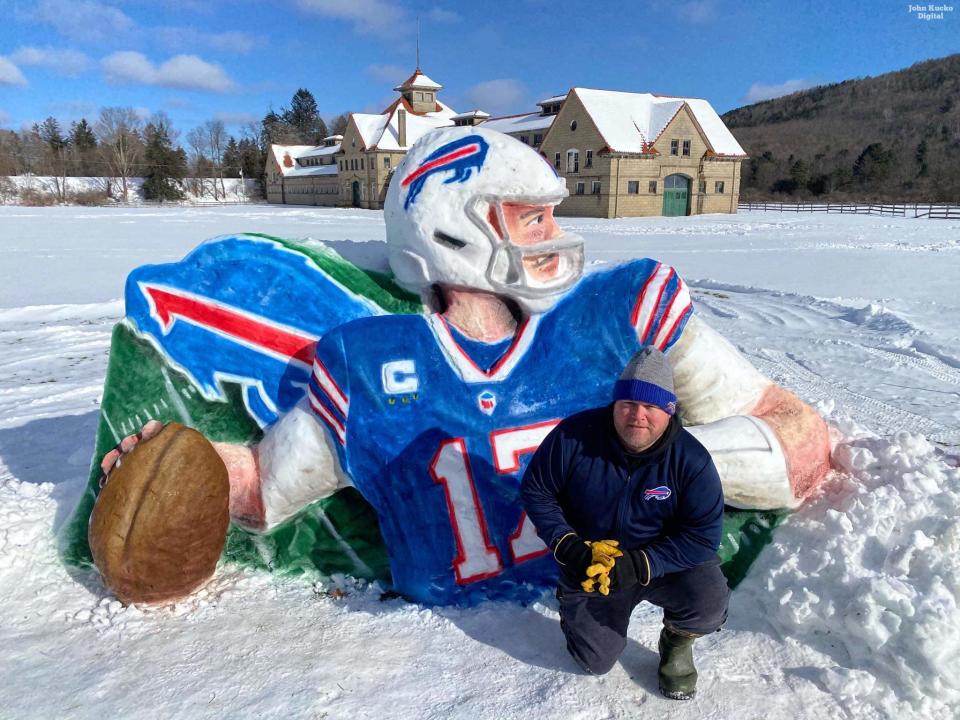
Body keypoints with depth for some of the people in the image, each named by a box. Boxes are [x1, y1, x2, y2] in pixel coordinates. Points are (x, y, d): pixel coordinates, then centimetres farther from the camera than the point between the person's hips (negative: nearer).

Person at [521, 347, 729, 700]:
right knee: (596, 661, 2)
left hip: (662, 562, 0)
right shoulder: (575, 435, -23)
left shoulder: (691, 459, -22)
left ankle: (677, 641, 11)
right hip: (589, 562, 1)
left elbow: (703, 535, -21)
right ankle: (575, 604, 36)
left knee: (709, 604, -27)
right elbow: (535, 490, -11)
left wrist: (638, 565, -31)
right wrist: (567, 545, -22)